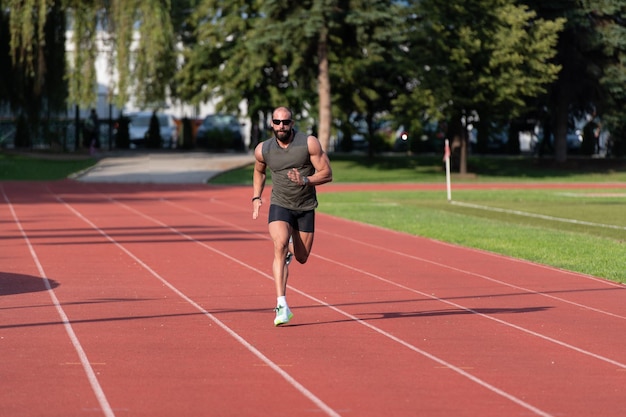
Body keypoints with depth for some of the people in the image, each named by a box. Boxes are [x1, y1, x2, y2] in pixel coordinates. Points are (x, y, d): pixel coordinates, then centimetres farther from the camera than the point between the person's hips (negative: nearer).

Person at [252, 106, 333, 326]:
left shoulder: (309, 143, -13)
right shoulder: (263, 150, -5)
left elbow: (327, 174, -11)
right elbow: (259, 172, 18)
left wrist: (305, 180, -27)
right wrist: (256, 197, 8)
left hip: (306, 207, 0)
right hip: (279, 205, 0)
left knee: (301, 258, 10)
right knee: (279, 246, -25)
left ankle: (292, 247, 51)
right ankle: (282, 305, -29)